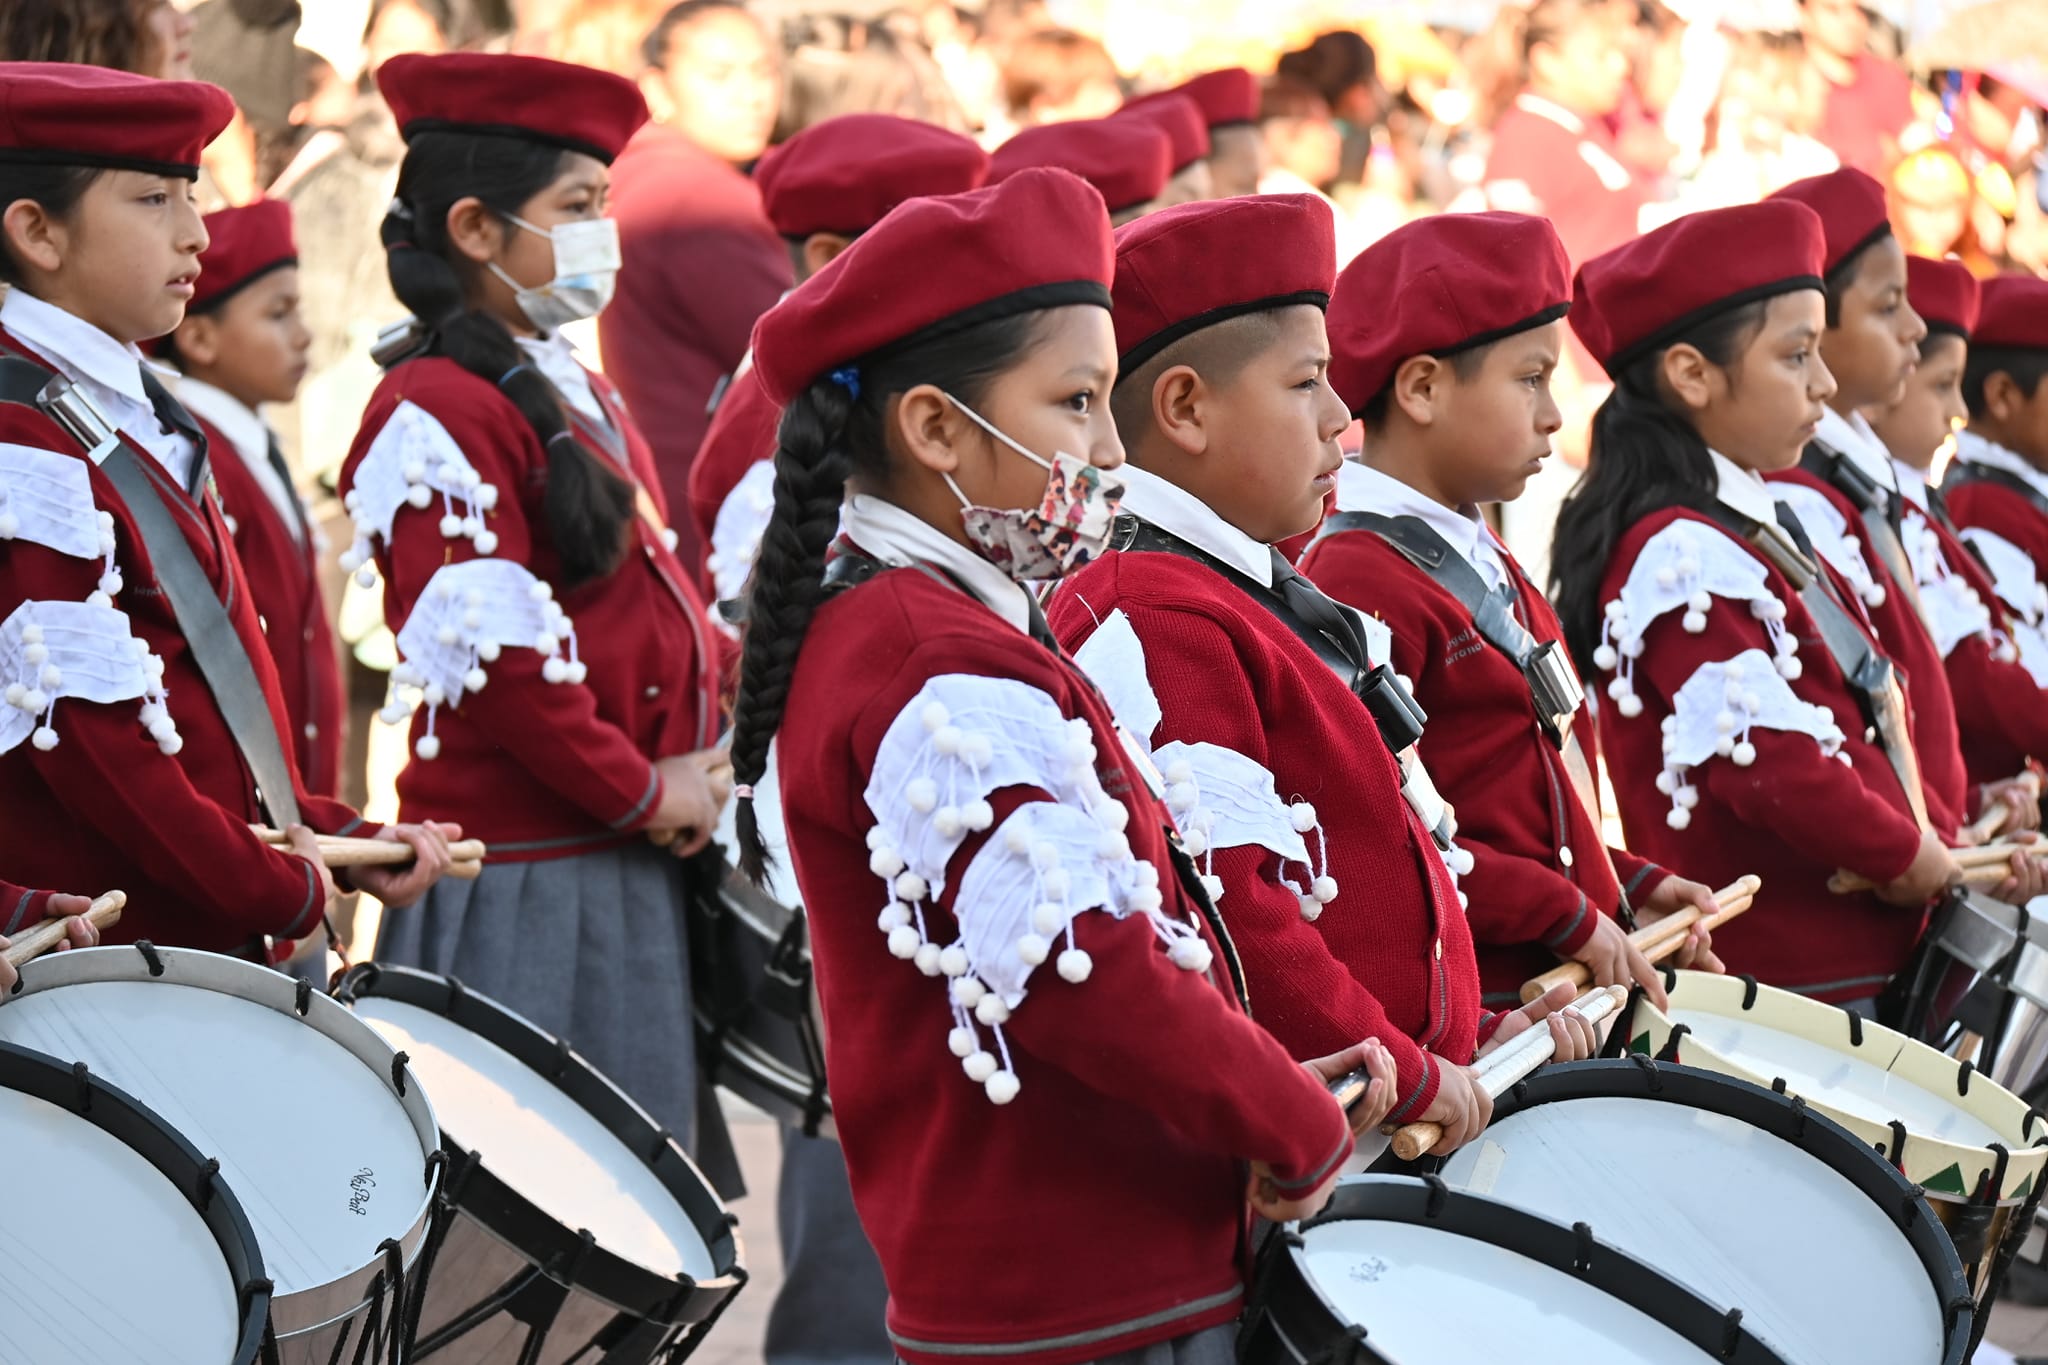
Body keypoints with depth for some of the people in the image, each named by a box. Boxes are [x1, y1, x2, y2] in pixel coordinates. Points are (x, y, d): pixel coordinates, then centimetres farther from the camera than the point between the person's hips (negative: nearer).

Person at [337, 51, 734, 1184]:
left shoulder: (583, 398, 16)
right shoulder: (440, 414, -14)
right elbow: (489, 652, -20)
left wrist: (697, 762, 6)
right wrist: (639, 792, -12)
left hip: (629, 871, 9)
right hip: (524, 890, -9)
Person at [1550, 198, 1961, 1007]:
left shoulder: (1751, 530, 16)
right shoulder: (1682, 555, -15)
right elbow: (1769, 764, -22)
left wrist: (1935, 851, 7)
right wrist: (1917, 863, -9)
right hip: (1778, 967, -10)